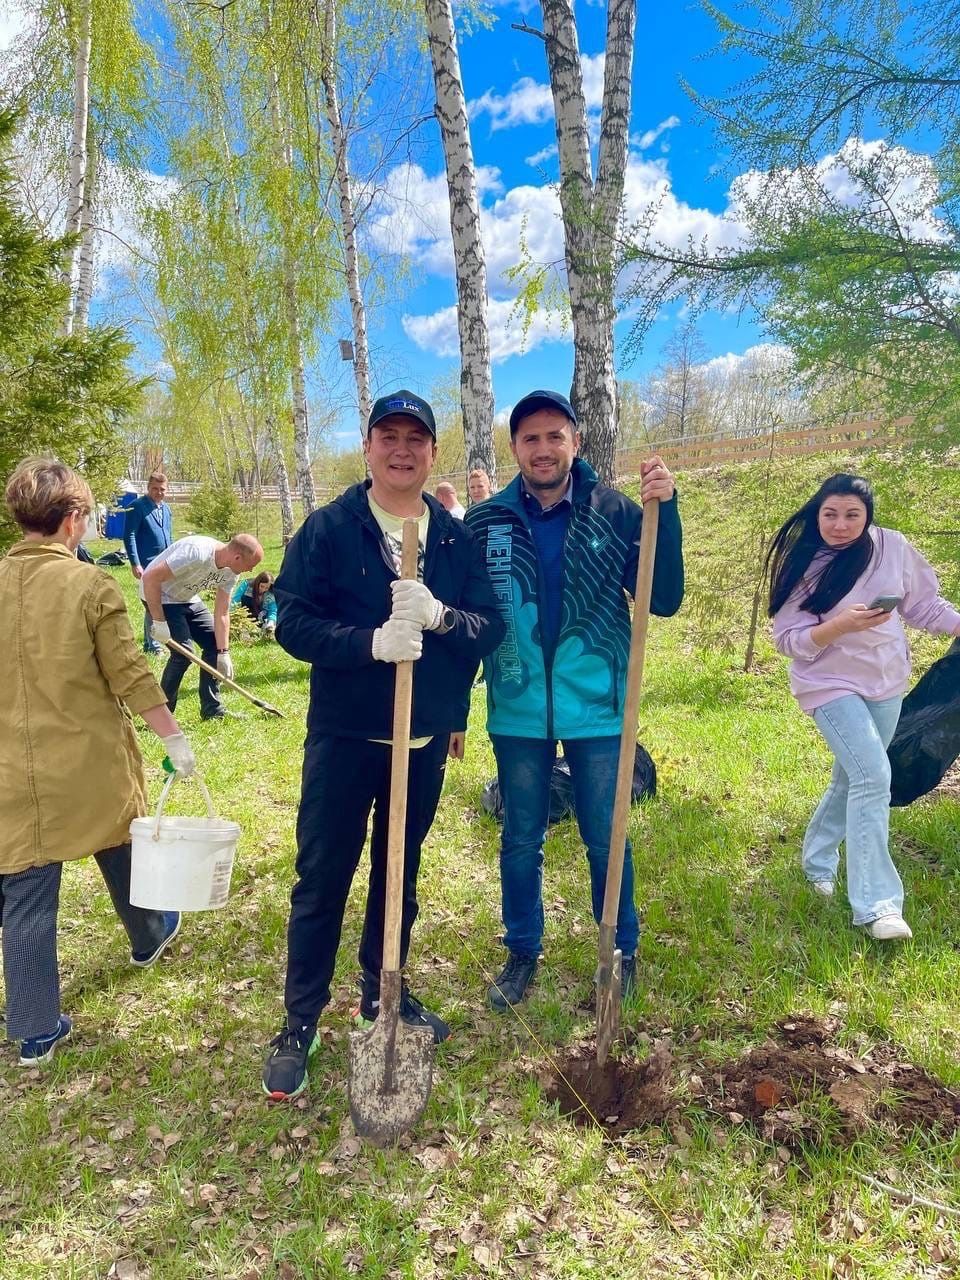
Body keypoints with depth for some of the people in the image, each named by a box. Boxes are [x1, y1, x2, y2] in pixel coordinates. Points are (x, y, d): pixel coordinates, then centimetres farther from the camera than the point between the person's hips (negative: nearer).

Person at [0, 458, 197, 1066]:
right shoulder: (91, 585, -14)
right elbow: (130, 676, -13)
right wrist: (173, 736, -2)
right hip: (93, 763, -2)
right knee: (123, 855, 24)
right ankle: (149, 937, 48)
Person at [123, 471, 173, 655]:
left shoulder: (166, 509, 15)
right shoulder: (137, 507, -8)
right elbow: (129, 536, -12)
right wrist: (135, 564, -17)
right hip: (147, 565, -7)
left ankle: (149, 644, 22)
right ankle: (153, 646, 4)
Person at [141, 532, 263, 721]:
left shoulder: (230, 571, -10)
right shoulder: (197, 553, -35)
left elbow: (222, 613, -6)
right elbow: (150, 578, -34)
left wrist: (223, 653, -11)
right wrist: (159, 622, -30)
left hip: (187, 598, 8)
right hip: (158, 595, -8)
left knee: (214, 644, 0)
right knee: (183, 652, -17)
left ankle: (212, 711, 10)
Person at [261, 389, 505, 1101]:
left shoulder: (457, 537, 2)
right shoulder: (327, 529, -5)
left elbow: (491, 627, -3)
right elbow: (293, 621, -13)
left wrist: (441, 616, -23)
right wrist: (372, 642, -28)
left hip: (427, 738, 3)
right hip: (343, 734, -3)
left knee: (400, 874, 17)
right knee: (322, 879, 6)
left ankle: (382, 994, 38)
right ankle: (301, 1022, 24)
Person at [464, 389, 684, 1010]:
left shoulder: (616, 512, -5)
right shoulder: (485, 521, -2)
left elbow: (665, 601, -9)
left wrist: (665, 511, -19)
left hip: (597, 709, -1)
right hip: (517, 712, 1)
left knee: (606, 839, 12)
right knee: (520, 841, 15)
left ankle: (622, 950, 35)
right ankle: (523, 950, 37)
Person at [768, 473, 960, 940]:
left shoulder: (893, 548, -6)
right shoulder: (801, 565, -13)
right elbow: (787, 638, -15)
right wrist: (842, 625, -29)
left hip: (887, 684, 4)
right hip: (831, 684, -4)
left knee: (853, 779, 15)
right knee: (873, 777, -17)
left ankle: (818, 859, 40)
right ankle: (876, 903, -9)